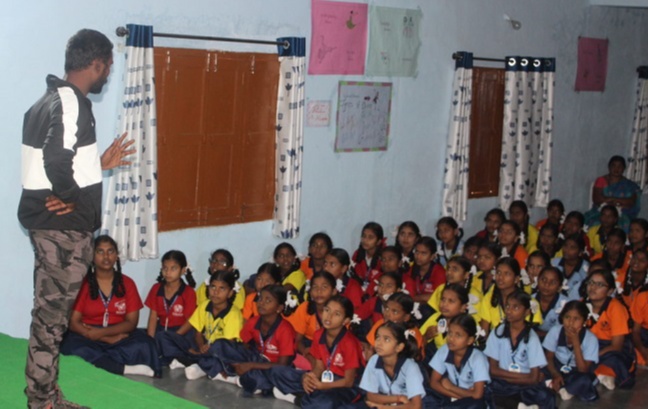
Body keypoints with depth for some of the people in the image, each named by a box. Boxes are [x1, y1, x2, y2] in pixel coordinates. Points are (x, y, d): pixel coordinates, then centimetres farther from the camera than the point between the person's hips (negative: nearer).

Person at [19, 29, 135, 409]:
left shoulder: (52, 100, 14)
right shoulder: (72, 103, -17)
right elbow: (56, 158, -31)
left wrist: (99, 165, 19)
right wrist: (70, 195, -16)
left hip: (53, 222, 10)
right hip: (63, 224, -10)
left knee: (51, 311, 15)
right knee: (52, 313, -2)